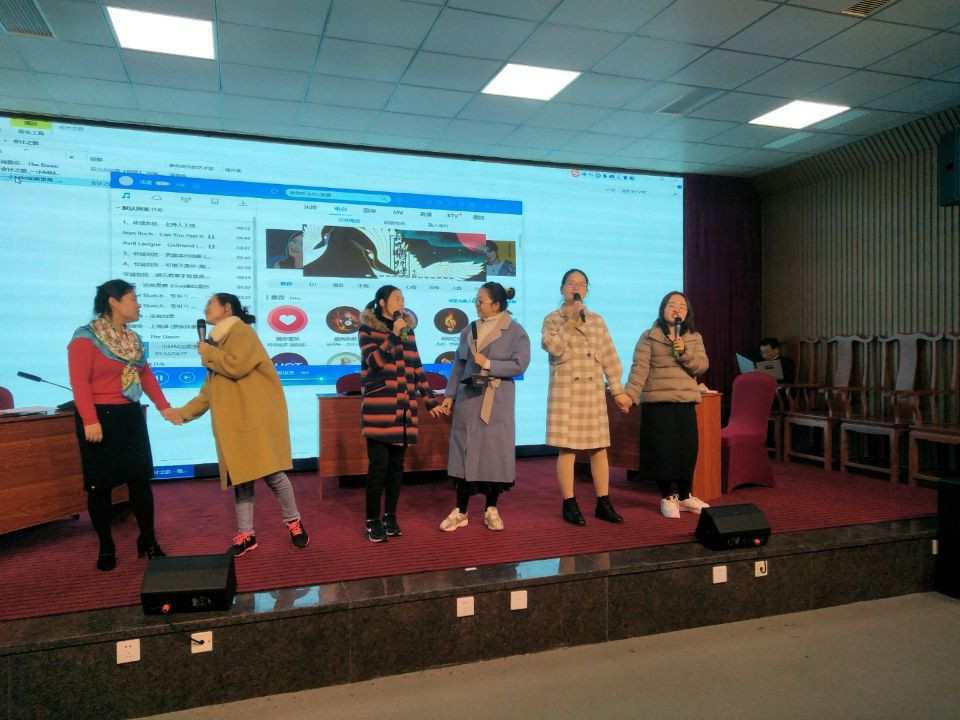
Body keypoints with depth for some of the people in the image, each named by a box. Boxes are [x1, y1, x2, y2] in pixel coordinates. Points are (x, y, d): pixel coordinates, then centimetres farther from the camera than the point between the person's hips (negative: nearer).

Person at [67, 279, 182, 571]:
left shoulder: (132, 338, 11)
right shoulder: (86, 338, -10)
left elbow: (146, 375, 13)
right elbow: (80, 382, -16)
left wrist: (164, 406, 7)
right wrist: (90, 420, -23)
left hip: (131, 416, 7)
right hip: (101, 418, -6)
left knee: (140, 478, 8)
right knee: (100, 485, 3)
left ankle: (148, 542, 19)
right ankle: (106, 548, 17)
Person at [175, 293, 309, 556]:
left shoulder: (242, 332, -5)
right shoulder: (217, 343, 20)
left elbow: (236, 366, -22)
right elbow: (209, 389, 20)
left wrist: (207, 352, -6)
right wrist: (184, 412, 13)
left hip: (258, 417, -8)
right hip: (232, 422, 8)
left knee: (270, 473, -7)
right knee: (239, 477, 6)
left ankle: (294, 522, 13)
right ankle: (245, 535, 14)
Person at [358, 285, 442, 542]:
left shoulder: (408, 329, 15)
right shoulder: (367, 328, 2)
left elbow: (417, 368, 16)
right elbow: (373, 361, -12)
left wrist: (430, 400, 13)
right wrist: (393, 335, -16)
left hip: (403, 407, 5)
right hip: (379, 407, -4)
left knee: (396, 465, 8)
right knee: (379, 465, -5)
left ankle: (390, 516, 19)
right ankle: (372, 521, 7)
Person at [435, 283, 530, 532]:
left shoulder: (516, 332, -3)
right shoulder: (469, 330, 7)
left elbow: (520, 364, -12)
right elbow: (458, 364, 7)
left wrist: (488, 364, -14)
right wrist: (450, 395, 2)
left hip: (498, 400, -2)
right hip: (468, 397, 3)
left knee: (495, 450, 3)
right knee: (465, 450, 3)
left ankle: (491, 509, 17)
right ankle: (460, 511, 11)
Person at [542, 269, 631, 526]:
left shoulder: (597, 321, 13)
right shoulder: (552, 319, 3)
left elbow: (609, 357, 10)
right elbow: (553, 347, -16)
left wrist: (618, 390, 6)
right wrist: (572, 321, -16)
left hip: (593, 391, 3)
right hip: (565, 391, -3)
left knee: (599, 447, 5)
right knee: (567, 448, -3)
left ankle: (603, 503, 15)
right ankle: (569, 505, 7)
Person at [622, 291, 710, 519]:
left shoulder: (694, 338, 12)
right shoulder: (649, 337, 0)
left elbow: (701, 366, 0)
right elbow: (639, 368, -9)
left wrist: (684, 352, -16)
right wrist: (629, 394, -22)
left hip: (685, 402, 3)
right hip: (657, 402, -3)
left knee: (687, 449, 4)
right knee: (661, 450, -1)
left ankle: (685, 496, 23)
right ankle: (667, 497, 15)